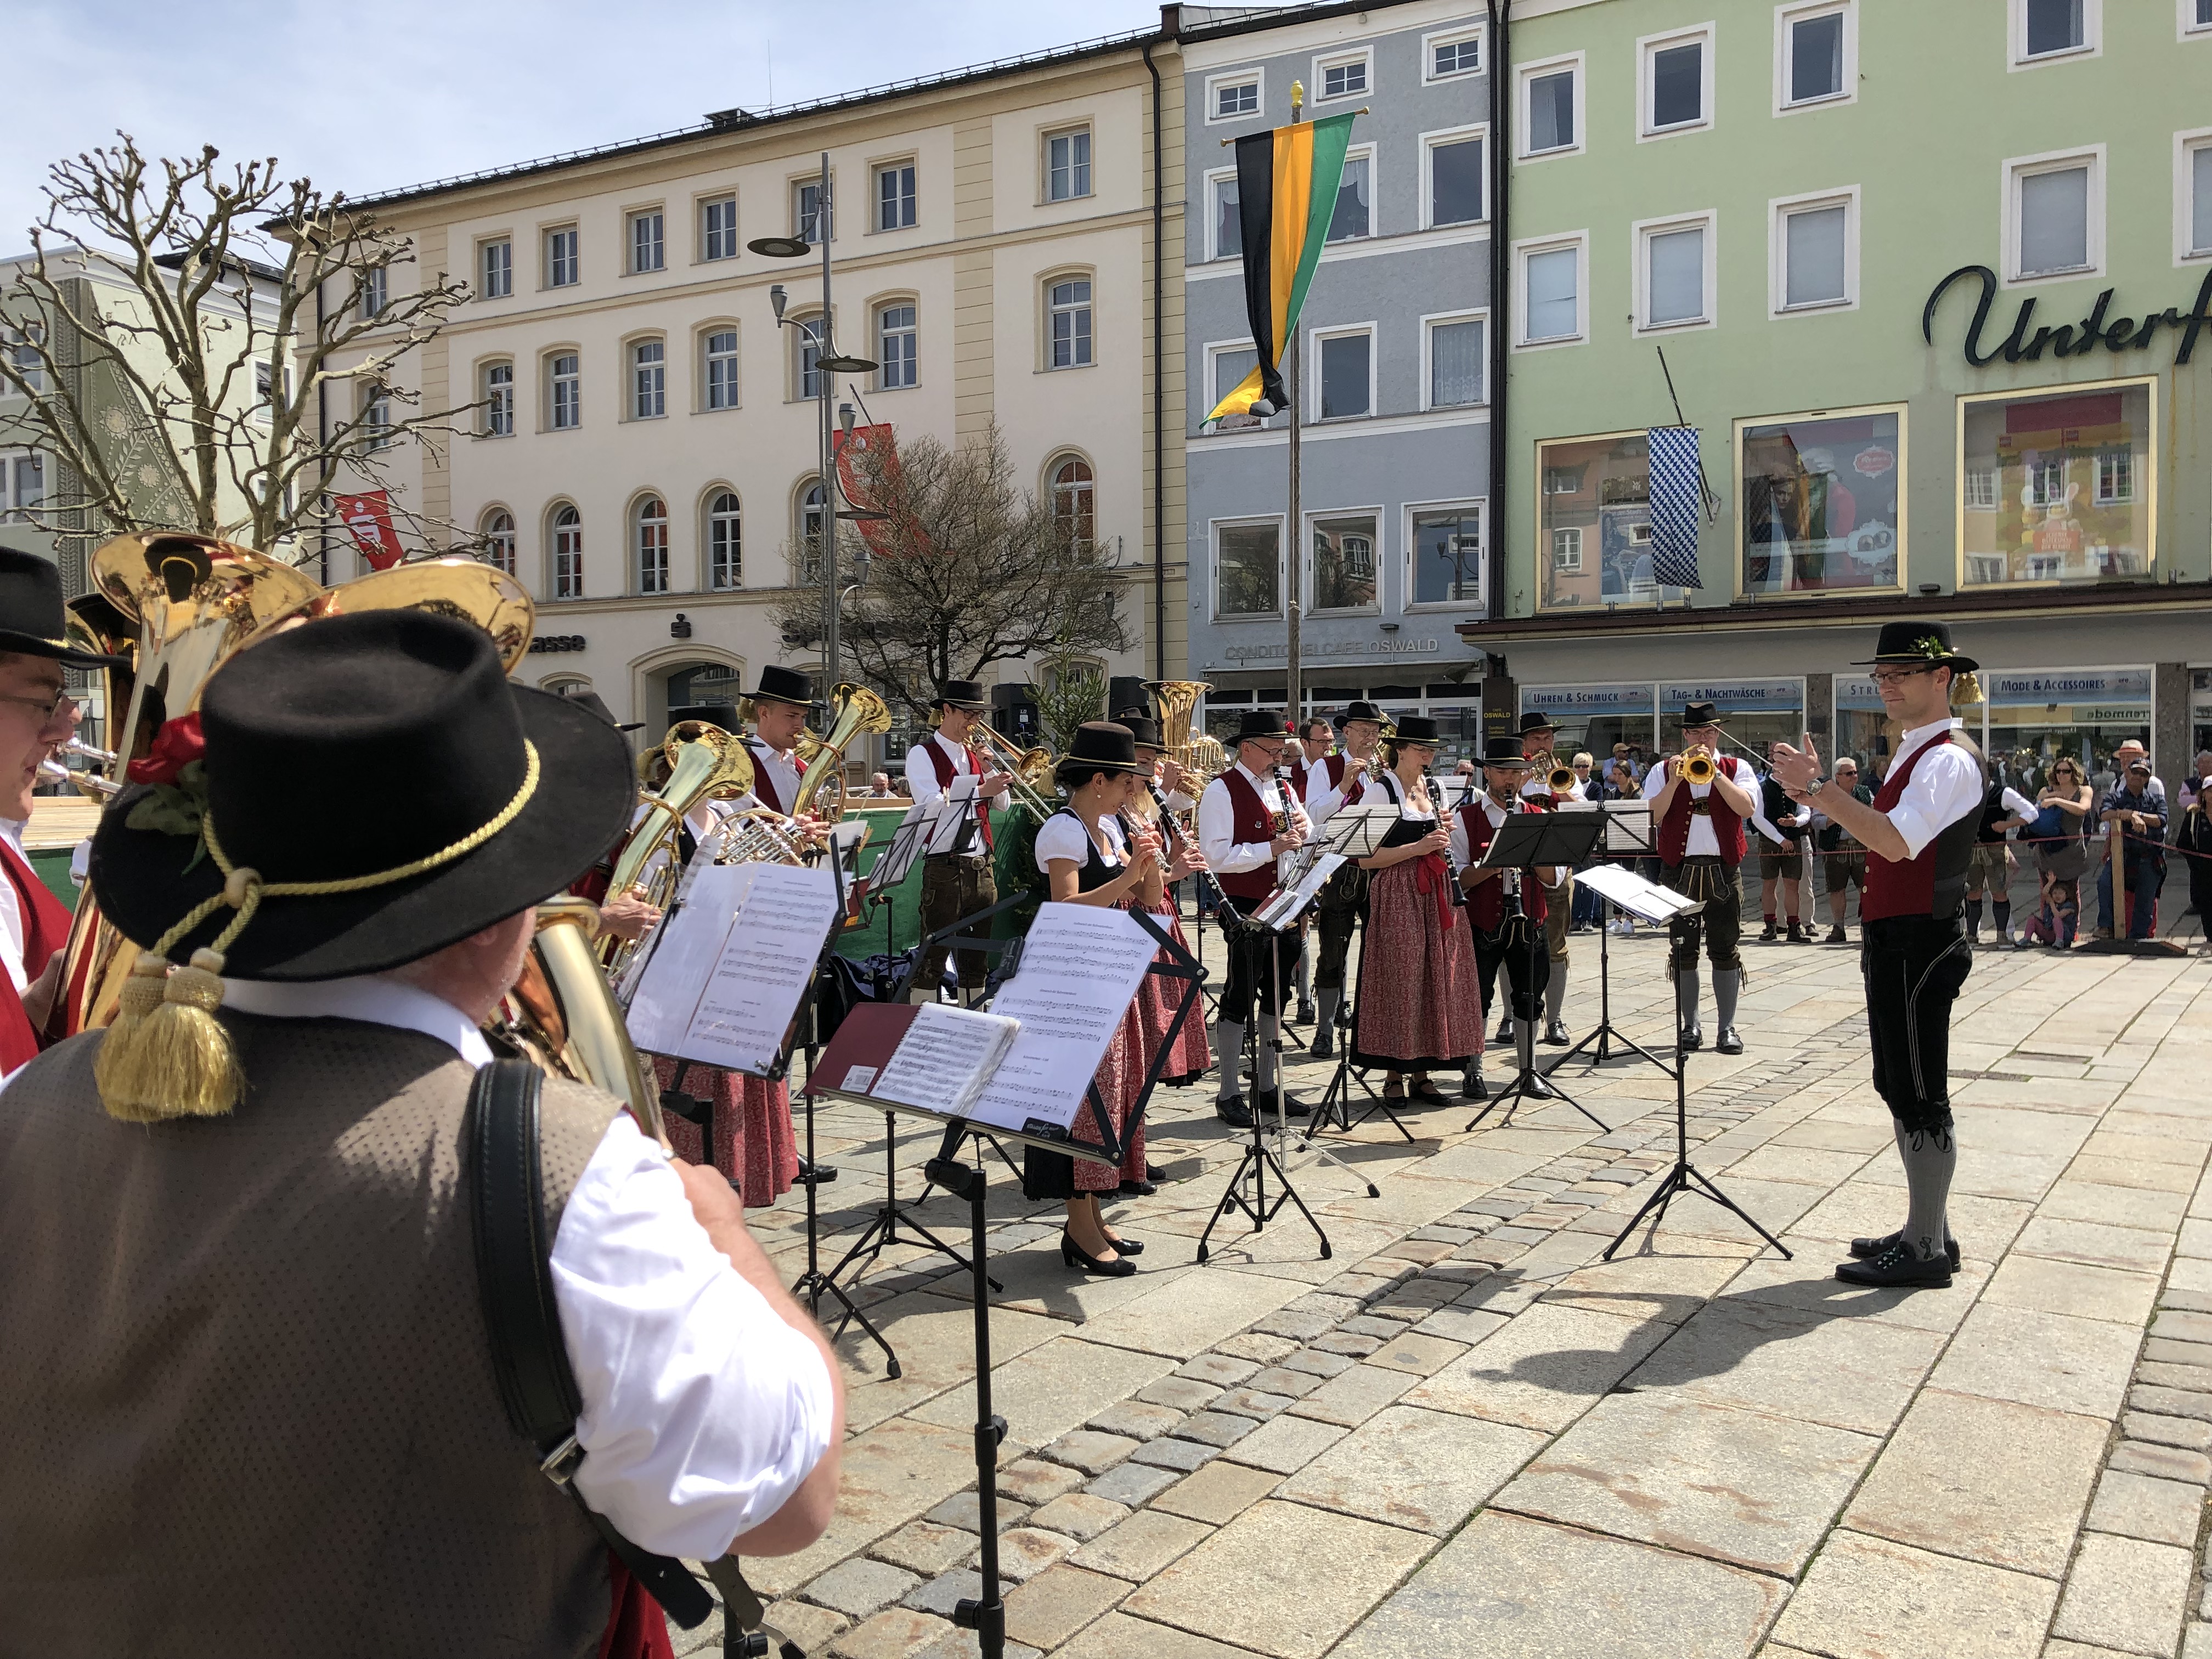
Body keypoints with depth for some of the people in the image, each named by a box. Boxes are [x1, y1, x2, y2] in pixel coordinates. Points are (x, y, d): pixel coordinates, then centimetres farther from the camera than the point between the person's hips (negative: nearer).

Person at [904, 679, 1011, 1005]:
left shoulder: (974, 754, 17)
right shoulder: (923, 754, -3)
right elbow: (932, 804, -17)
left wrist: (989, 768, -3)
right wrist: (981, 790, -22)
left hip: (981, 866, 7)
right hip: (944, 866, -7)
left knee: (977, 954, 13)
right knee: (934, 955, -5)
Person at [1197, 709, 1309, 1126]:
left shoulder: (1281, 786, 14)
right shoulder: (1221, 791, -10)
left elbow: (1304, 834, 21)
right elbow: (1216, 857, -19)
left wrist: (1303, 828, -2)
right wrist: (1270, 849, -25)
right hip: (1245, 908, -8)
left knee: (1276, 995, 13)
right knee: (1240, 996, -4)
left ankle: (1267, 1084, 24)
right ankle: (1228, 1094, 4)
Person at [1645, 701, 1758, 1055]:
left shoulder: (1737, 768, 7)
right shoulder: (1663, 771, 8)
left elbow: (1746, 808, -10)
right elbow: (1652, 816, -5)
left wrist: (1714, 772, -14)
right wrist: (1675, 782, -16)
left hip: (1723, 870, 0)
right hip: (1680, 869, 0)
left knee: (1725, 951, 0)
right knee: (1683, 951, 3)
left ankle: (1727, 1028, 6)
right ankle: (1690, 1026, 13)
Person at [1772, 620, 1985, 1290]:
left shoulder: (1949, 759, -15)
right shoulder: (1913, 753, 17)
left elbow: (1897, 842, -29)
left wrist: (1818, 788, -30)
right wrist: (1818, 793, 11)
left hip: (1919, 942, -10)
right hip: (1895, 940, 10)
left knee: (1919, 1096, -4)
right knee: (1903, 1089, 15)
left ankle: (1924, 1249, 5)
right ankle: (1927, 1230, 26)